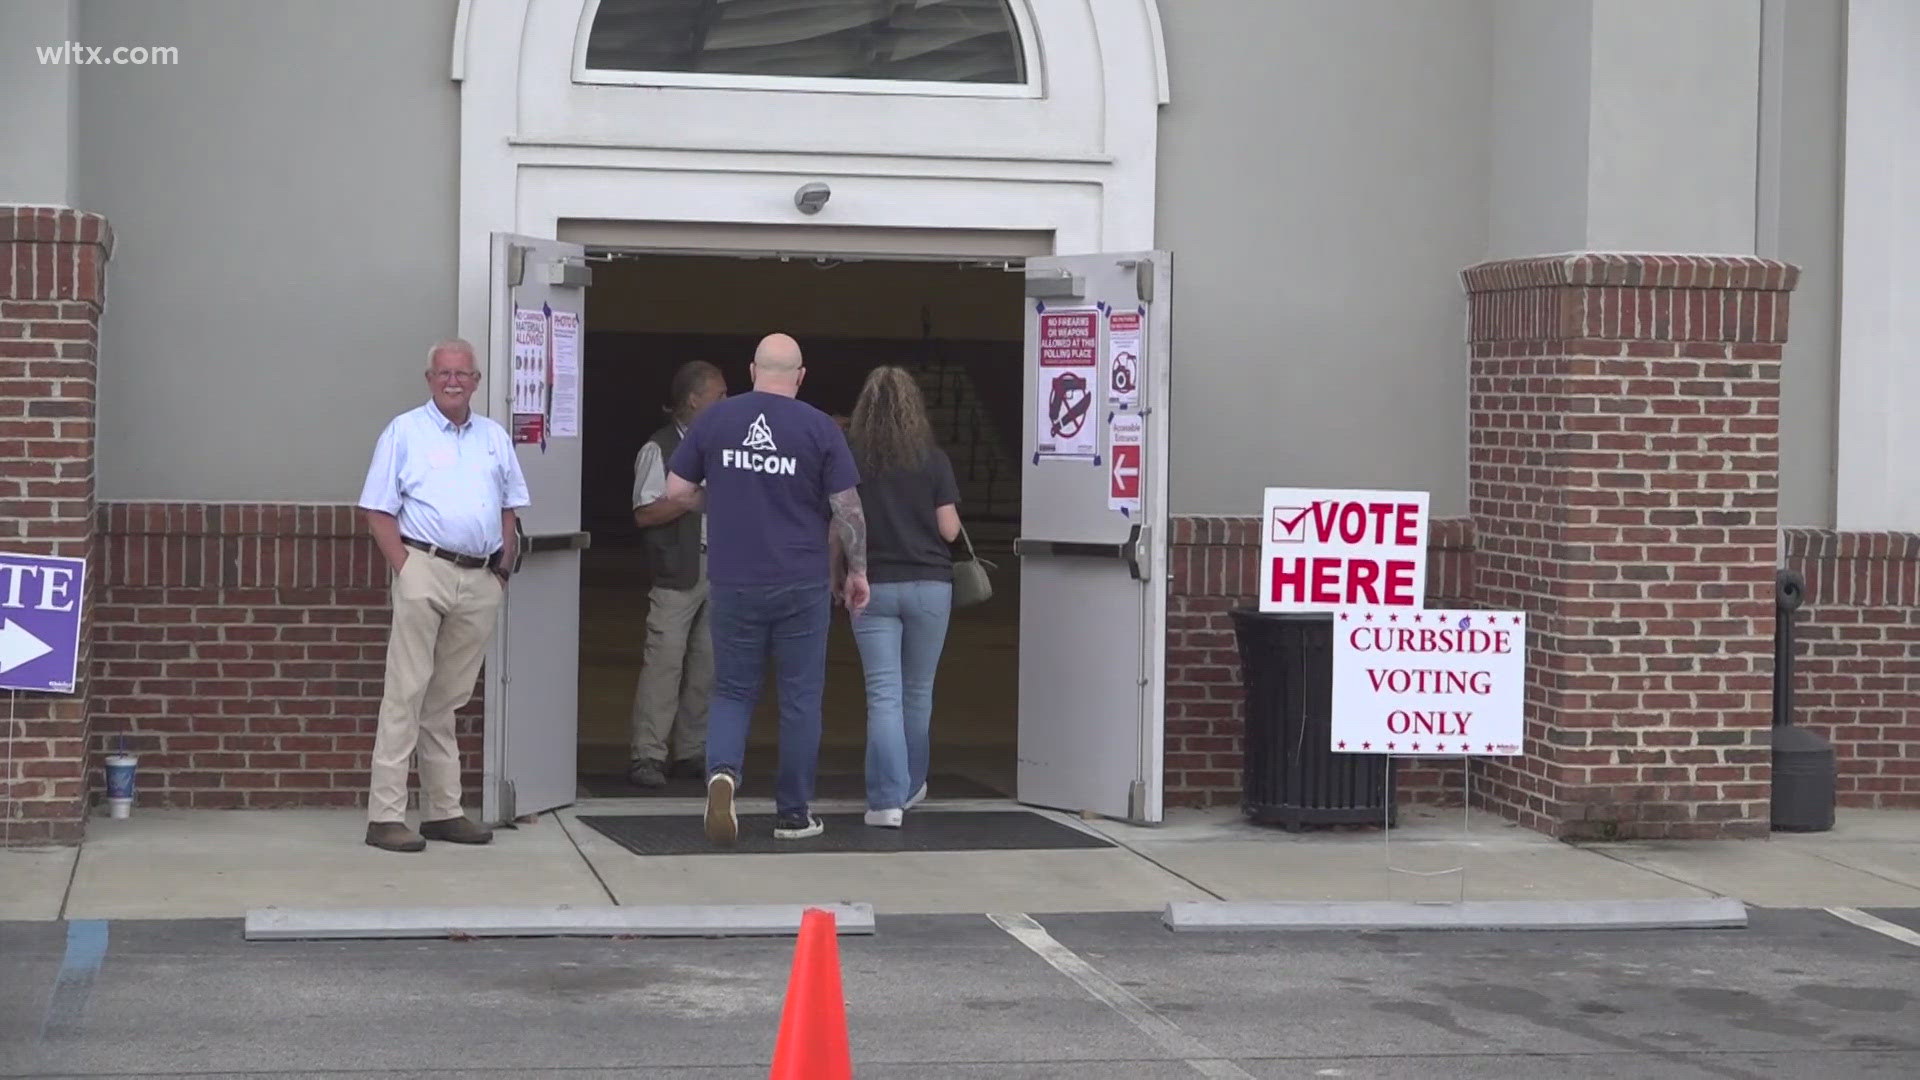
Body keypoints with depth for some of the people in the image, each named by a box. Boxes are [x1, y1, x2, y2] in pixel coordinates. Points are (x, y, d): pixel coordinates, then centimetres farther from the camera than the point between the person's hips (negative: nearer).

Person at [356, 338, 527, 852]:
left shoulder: (495, 437, 16)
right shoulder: (404, 432, 2)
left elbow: (509, 508, 21)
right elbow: (379, 511, -2)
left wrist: (503, 568, 10)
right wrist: (406, 570, -11)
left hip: (480, 580, 5)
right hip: (425, 570, -5)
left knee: (447, 701, 11)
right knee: (406, 695, -7)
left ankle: (443, 811, 15)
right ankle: (385, 815, -8)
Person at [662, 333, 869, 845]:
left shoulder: (715, 419, 1)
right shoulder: (820, 428, -5)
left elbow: (676, 490, 4)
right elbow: (847, 509, -5)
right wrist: (857, 569, 6)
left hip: (733, 584, 2)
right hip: (802, 585, -2)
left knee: (732, 691, 12)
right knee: (800, 698, 8)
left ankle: (722, 770, -15)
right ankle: (793, 813, 11)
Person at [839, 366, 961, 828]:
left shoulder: (851, 458, -3)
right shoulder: (933, 459, -4)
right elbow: (949, 528, -5)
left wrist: (836, 577, 12)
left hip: (873, 584, -1)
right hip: (929, 584, 1)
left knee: (883, 694, -2)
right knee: (918, 691, 16)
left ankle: (887, 799, -11)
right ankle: (910, 786, 30)